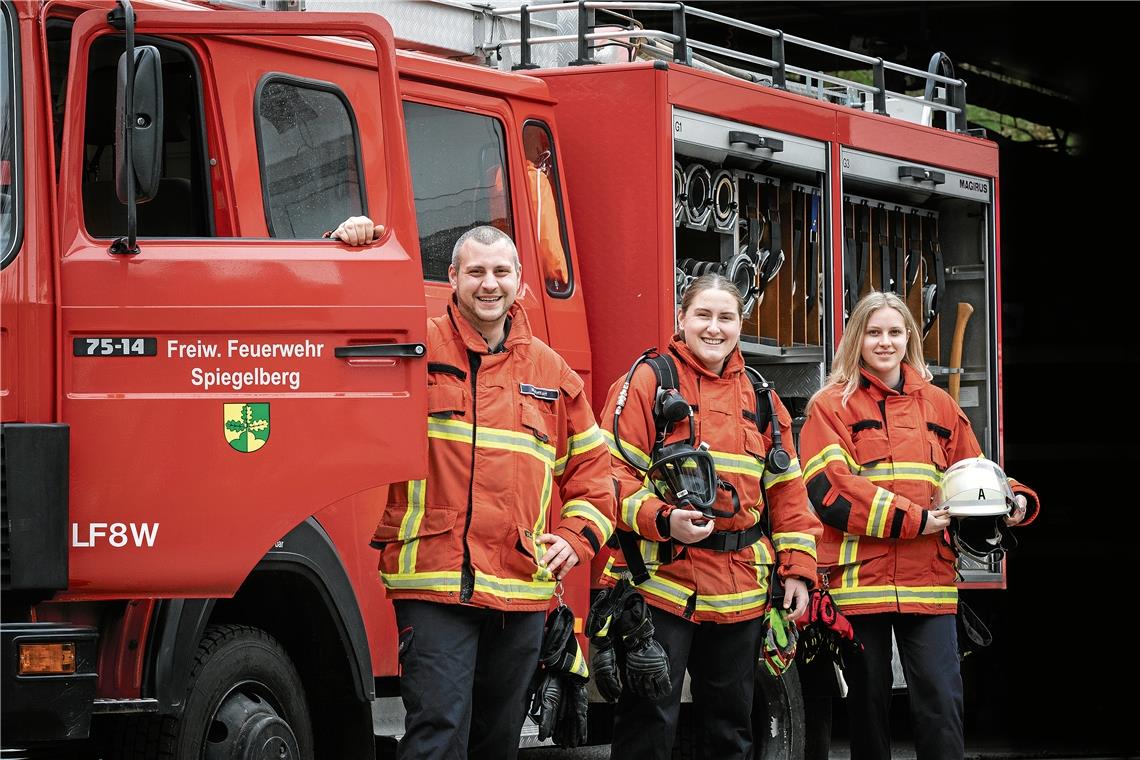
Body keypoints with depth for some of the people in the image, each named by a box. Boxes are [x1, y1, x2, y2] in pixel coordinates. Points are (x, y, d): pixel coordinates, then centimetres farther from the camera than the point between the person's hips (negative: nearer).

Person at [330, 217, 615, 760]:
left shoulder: (552, 373, 14)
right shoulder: (415, 347, 3)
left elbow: (591, 469, 21)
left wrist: (576, 537, 6)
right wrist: (344, 253, -16)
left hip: (522, 591, 5)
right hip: (434, 584, -4)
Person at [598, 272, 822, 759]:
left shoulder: (761, 398, 14)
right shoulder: (648, 382, -2)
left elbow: (786, 490, 15)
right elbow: (614, 470, -10)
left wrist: (797, 569, 6)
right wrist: (662, 520, -25)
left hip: (739, 592, 5)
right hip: (660, 583, -5)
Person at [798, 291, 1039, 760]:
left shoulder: (938, 405, 15)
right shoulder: (832, 406, 2)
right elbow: (830, 490, -11)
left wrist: (1014, 501, 1)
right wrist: (913, 520, -15)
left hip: (928, 580, 2)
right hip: (859, 579, -2)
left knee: (941, 700, -6)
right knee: (868, 702, 6)